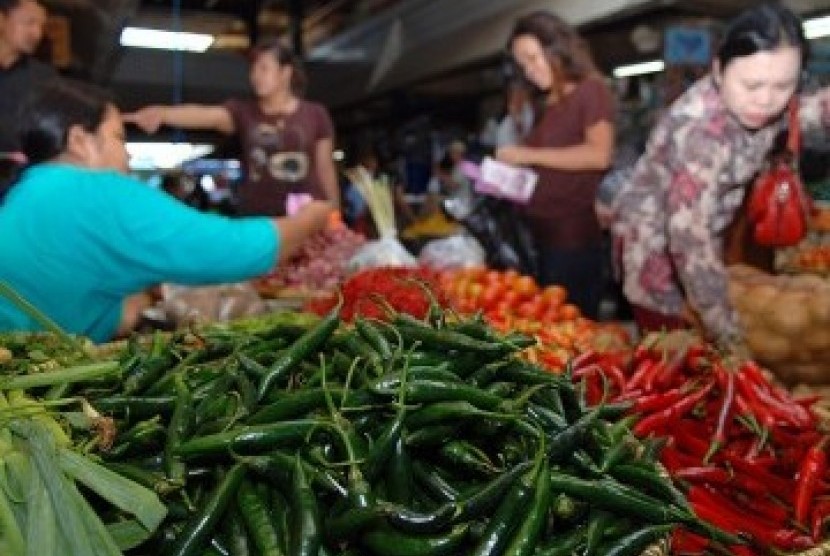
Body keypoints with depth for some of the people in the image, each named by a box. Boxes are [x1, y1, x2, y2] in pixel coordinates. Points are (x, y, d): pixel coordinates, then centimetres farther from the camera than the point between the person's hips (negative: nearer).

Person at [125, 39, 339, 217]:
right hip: (257, 220, 1)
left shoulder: (315, 115, 4)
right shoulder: (243, 111, 4)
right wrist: (162, 113, -35)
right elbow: (204, 114, -15)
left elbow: (325, 168, 7)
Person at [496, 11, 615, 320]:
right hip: (542, 233, 8)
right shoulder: (550, 105, 18)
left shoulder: (591, 90, -3)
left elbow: (599, 154, -18)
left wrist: (529, 155, -15)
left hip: (574, 235, -7)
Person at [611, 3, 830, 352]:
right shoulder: (700, 131, -33)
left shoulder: (745, 103, -9)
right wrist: (732, 341, -33)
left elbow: (789, 117, 15)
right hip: (655, 243, -7)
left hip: (700, 234, 8)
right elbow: (690, 242, -36)